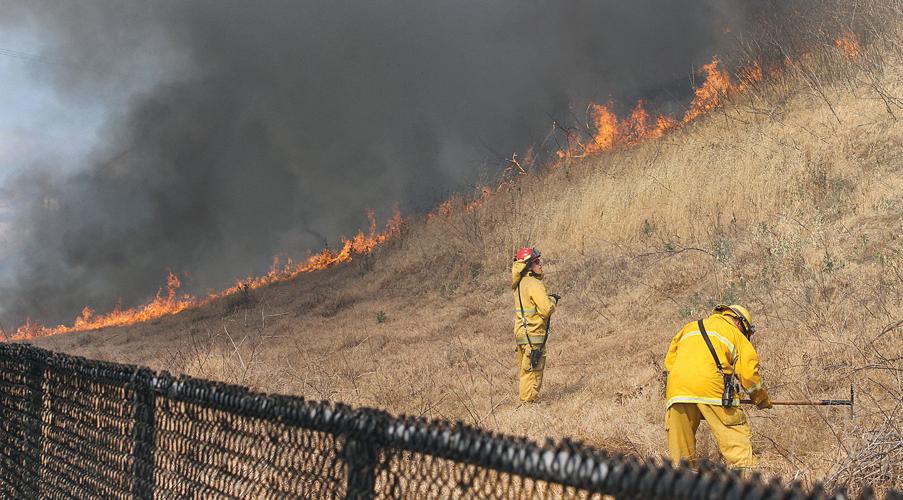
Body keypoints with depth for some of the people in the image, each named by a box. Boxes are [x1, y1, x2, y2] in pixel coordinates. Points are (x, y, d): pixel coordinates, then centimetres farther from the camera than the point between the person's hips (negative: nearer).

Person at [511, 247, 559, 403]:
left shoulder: (519, 283, 11)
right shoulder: (534, 284, -16)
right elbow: (547, 309, -21)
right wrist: (552, 300, -2)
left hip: (520, 332, 9)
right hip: (533, 334, -9)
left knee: (523, 371, 16)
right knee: (533, 372, -4)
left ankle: (523, 399, 22)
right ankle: (528, 401, -3)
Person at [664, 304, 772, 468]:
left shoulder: (690, 327, 31)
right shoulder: (735, 333, 17)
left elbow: (669, 362, 24)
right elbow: (748, 371, 10)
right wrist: (761, 398, 23)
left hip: (677, 389, 4)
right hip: (711, 386, -4)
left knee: (680, 442, 13)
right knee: (737, 439, -1)